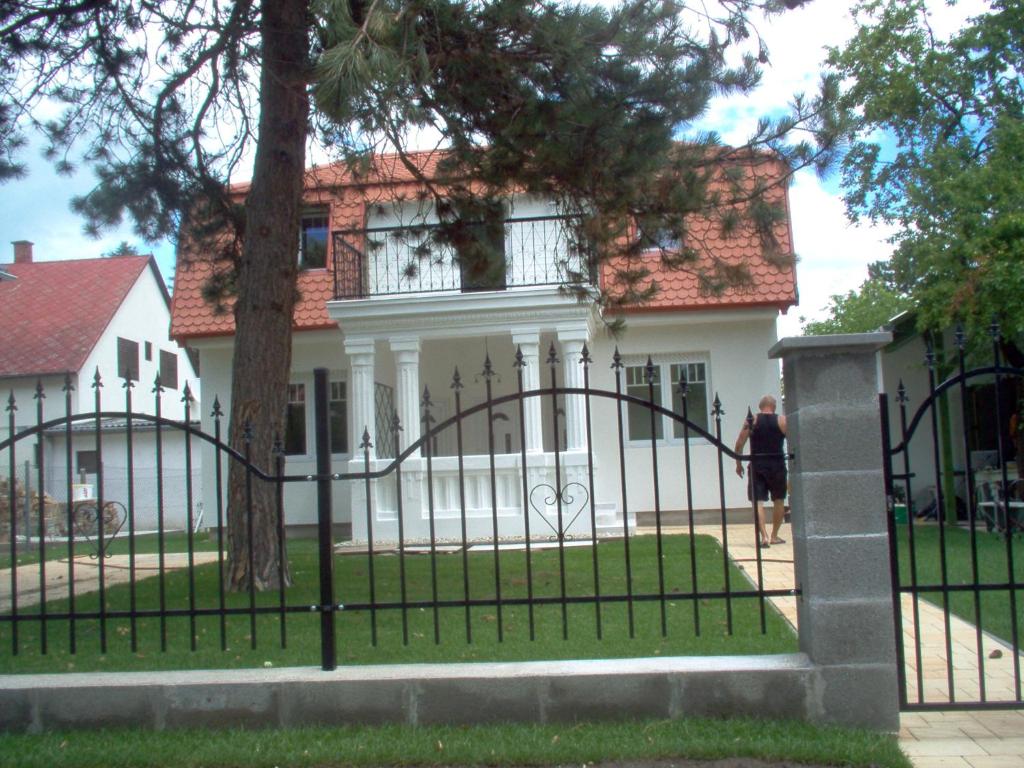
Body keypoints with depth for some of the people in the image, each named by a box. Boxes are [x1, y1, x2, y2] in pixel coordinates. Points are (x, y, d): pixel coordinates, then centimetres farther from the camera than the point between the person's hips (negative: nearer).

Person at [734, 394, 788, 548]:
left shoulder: (751, 421, 0)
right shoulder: (782, 421, 1)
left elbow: (739, 444, -2)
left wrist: (738, 463, 9)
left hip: (757, 466, -1)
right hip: (777, 466, 1)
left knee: (758, 501, -2)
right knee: (779, 500, 17)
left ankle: (764, 536, -17)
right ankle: (774, 536, 24)